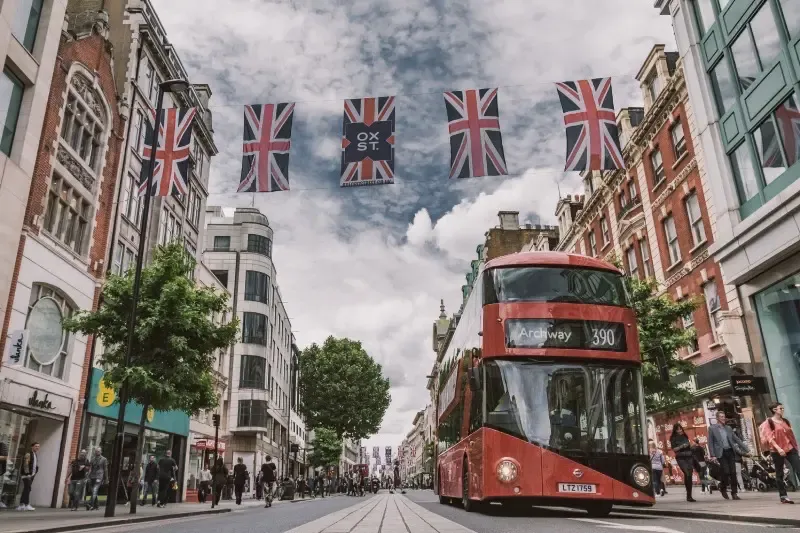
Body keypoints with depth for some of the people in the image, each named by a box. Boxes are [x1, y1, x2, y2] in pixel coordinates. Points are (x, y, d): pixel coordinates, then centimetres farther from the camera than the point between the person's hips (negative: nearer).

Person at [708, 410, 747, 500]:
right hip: (721, 453, -4)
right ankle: (723, 488, 14)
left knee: (733, 473, 0)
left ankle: (734, 493, 8)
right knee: (726, 472, -11)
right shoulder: (712, 428, 0)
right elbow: (710, 443, -2)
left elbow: (737, 439, 16)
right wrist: (712, 455, -9)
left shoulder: (728, 428, 14)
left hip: (730, 452, 4)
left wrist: (746, 450, 8)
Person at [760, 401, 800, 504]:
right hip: (777, 451, -5)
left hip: (790, 448, 5)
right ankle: (783, 496, 10)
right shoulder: (768, 422, -2)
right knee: (780, 474, 3)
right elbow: (769, 437, -10)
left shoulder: (785, 421, 14)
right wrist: (778, 448, -21)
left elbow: (791, 435, 18)